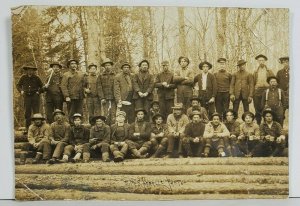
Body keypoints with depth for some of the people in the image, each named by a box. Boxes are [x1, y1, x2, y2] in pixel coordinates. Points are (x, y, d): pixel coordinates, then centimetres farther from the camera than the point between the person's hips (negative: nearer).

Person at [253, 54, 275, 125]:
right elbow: (253, 83, 10)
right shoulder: (255, 72, 12)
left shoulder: (269, 71, 7)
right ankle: (258, 125, 11)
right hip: (257, 92, 1)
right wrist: (252, 93, 4)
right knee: (258, 110, 3)